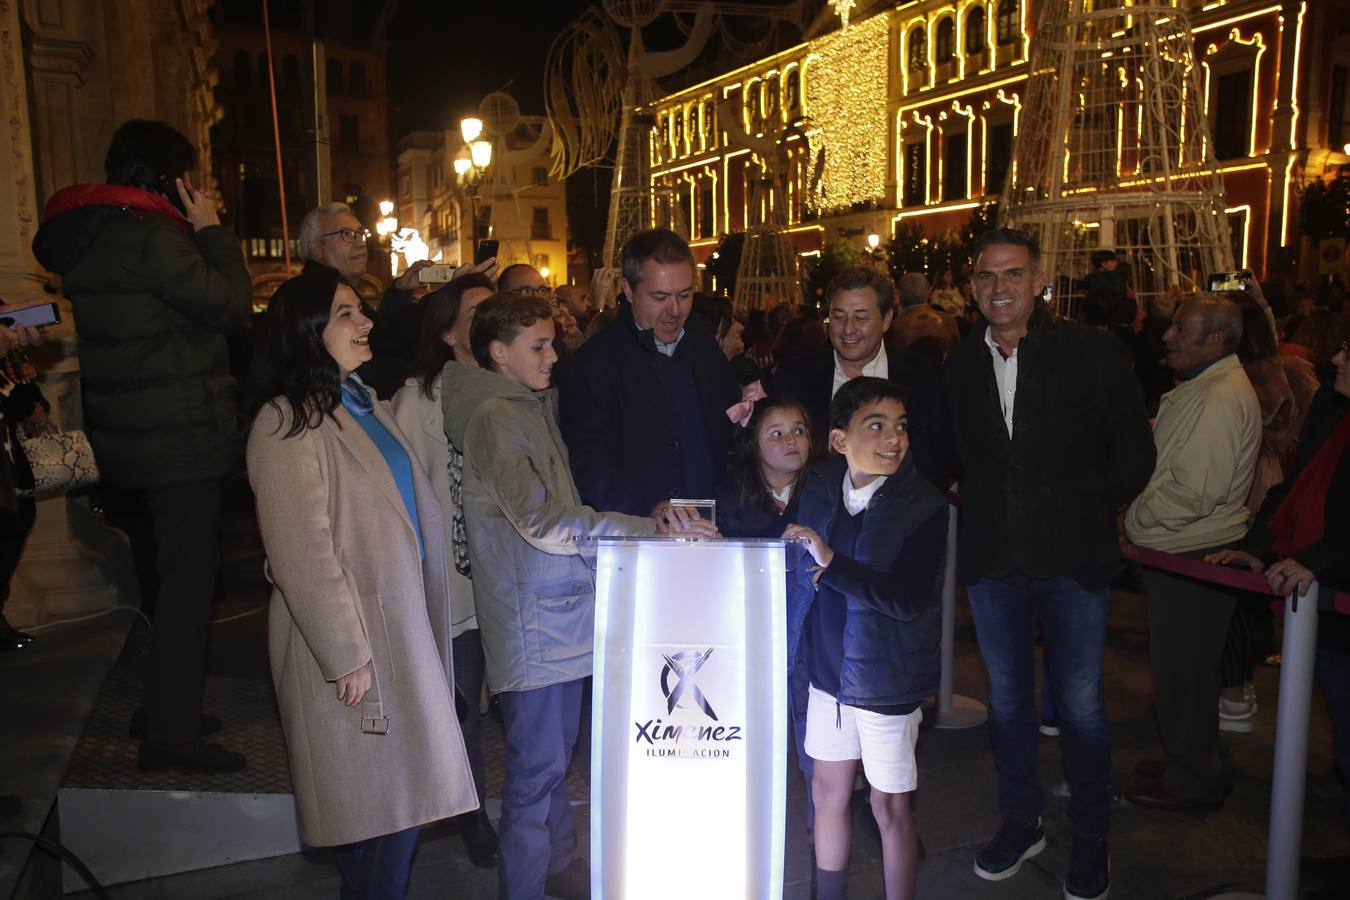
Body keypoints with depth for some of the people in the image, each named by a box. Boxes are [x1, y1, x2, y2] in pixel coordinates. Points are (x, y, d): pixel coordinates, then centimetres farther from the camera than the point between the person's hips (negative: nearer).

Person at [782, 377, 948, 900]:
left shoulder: (924, 508, -15)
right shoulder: (819, 489, 0)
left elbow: (908, 599, -25)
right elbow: (799, 569, 16)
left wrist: (830, 562, -28)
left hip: (885, 681, -5)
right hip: (827, 669, 5)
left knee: (889, 809, 9)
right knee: (828, 795, 18)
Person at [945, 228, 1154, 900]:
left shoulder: (1090, 352, -5)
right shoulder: (960, 364, 5)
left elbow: (1133, 453, -2)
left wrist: (1087, 513, -1)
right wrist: (979, 514, 4)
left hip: (1072, 560, -3)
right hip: (991, 559, 3)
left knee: (1080, 705, 6)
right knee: (1006, 698, 15)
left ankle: (1091, 841, 26)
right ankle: (1020, 823, 34)